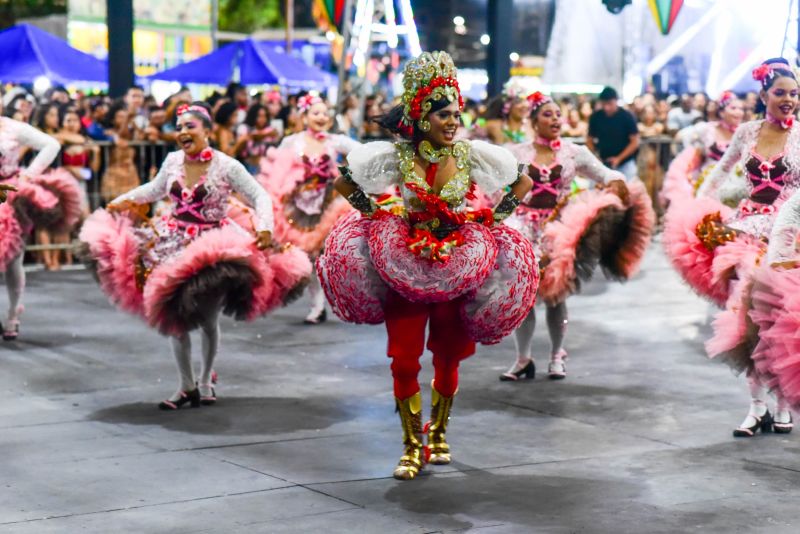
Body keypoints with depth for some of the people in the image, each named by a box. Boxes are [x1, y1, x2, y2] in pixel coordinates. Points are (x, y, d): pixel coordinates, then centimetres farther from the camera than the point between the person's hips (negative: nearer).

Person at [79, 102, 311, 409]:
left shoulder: (226, 166, -10)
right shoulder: (172, 161, 3)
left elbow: (260, 197, -10)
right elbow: (155, 190, 21)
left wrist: (265, 227, -27)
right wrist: (121, 200, 14)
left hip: (214, 248, -4)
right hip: (174, 244, 4)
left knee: (208, 319, 5)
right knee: (176, 317, 3)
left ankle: (205, 382, 27)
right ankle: (186, 386, 16)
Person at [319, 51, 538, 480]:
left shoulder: (472, 154, -6)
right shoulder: (395, 156, -8)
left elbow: (522, 183, 6)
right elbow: (343, 183, 4)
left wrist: (494, 218, 0)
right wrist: (374, 213, -2)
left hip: (459, 268, 1)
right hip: (404, 266, -1)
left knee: (449, 356, 12)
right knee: (405, 360, -3)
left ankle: (437, 434, 32)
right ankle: (411, 445, 10)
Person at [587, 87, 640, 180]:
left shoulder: (626, 117, -9)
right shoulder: (596, 117, -1)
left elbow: (635, 142, -8)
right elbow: (590, 140, 8)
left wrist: (619, 158, -17)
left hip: (625, 165, -2)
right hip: (603, 164, 3)